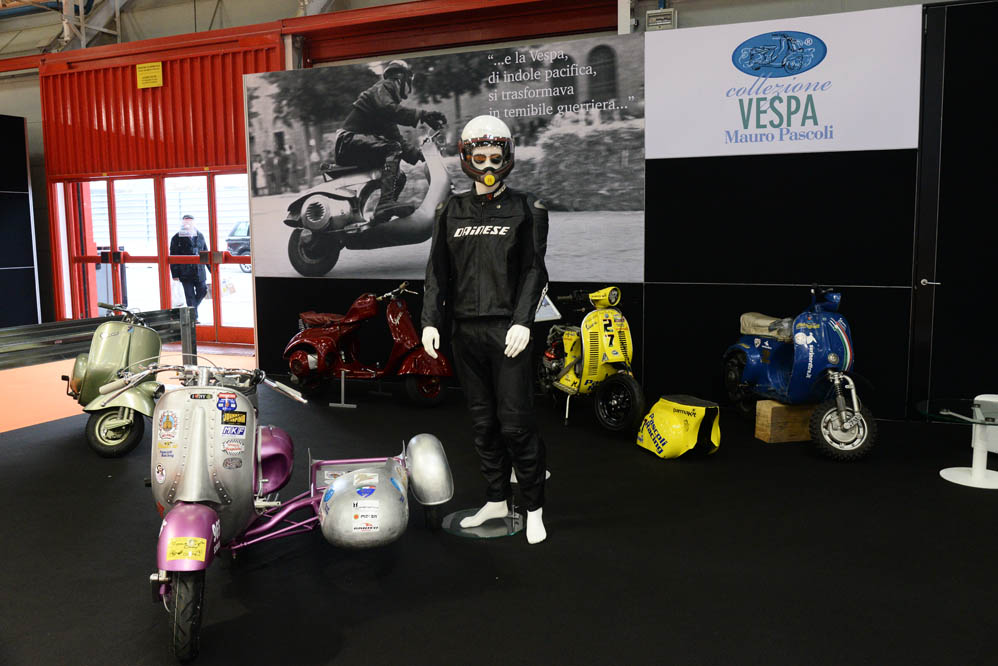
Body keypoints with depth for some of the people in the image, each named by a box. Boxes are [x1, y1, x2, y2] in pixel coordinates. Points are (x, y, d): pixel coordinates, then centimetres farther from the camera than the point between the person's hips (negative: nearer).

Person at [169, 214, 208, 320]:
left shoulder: (199, 236, 10)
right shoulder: (177, 238, -2)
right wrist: (175, 274, -8)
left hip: (200, 271, 4)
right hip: (185, 274, -4)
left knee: (202, 291, 5)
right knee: (190, 296, -1)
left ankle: (192, 308, 29)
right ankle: (193, 317, 5)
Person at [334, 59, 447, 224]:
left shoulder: (391, 99, 29)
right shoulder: (381, 89, -1)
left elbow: (396, 137, 26)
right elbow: (387, 108, -26)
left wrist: (419, 154, 11)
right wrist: (422, 115, -35)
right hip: (349, 140, -10)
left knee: (399, 177, 11)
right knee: (393, 148, -30)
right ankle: (385, 205, -46)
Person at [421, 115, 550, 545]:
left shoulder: (526, 210, 3)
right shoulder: (451, 211, 12)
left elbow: (533, 271, -2)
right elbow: (438, 272, 12)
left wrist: (523, 321, -14)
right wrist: (431, 321, 2)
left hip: (507, 331, -4)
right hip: (465, 331, 4)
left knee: (516, 423, -4)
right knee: (483, 422, 11)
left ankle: (534, 507, 9)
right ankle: (496, 500, 25)